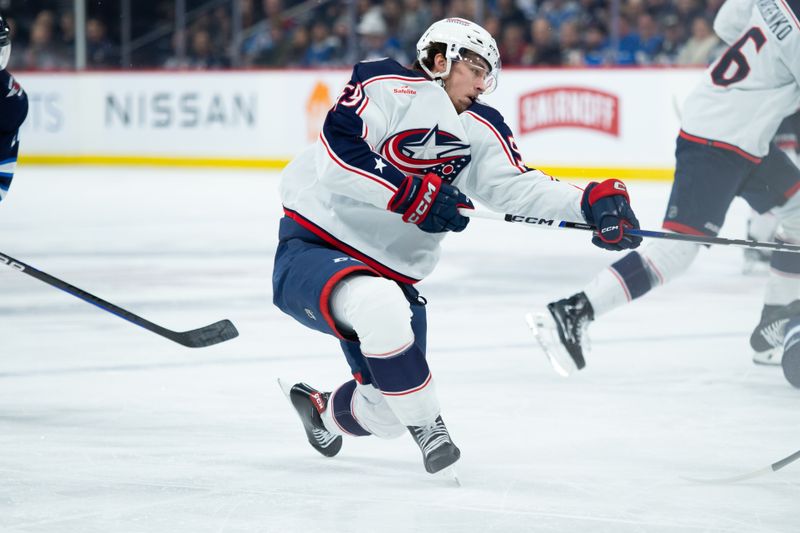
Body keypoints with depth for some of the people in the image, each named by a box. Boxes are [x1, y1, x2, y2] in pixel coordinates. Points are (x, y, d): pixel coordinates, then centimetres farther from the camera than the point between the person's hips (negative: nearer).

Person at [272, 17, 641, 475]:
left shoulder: (481, 131, 5)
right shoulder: (386, 86, -12)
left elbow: (518, 185, -8)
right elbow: (338, 155, -23)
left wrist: (591, 203, -23)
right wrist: (411, 194, -28)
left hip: (392, 275, 7)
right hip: (312, 249, -7)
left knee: (388, 414, 7)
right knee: (381, 304, -39)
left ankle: (323, 411, 42)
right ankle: (428, 429, -21)